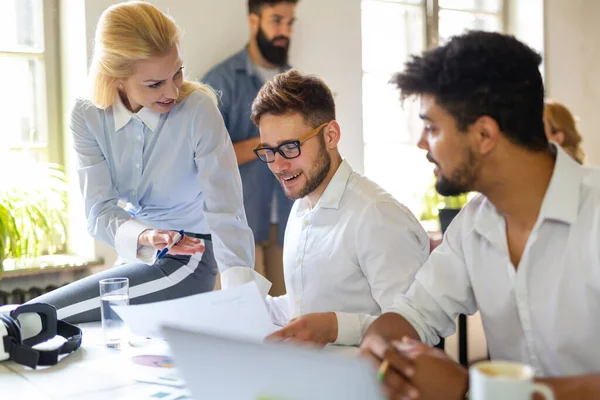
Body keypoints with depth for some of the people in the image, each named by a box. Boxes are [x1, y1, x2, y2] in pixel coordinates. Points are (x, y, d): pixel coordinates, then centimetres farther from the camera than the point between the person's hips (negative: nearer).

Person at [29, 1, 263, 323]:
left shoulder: (199, 110, -20)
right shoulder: (88, 118, -8)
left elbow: (226, 213, -24)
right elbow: (99, 211, -14)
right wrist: (143, 237, -37)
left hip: (186, 262, -4)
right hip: (134, 258, 5)